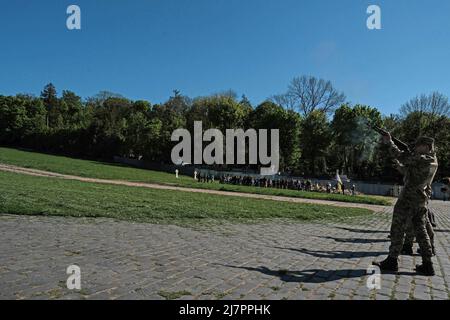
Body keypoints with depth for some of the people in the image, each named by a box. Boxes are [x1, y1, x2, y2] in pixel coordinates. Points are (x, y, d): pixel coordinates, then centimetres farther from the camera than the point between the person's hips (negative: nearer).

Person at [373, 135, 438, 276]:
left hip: (408, 199, -8)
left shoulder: (421, 159, -17)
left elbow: (400, 156, -12)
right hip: (422, 201, 8)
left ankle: (392, 261, 8)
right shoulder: (433, 161, 10)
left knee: (398, 230, 1)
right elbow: (409, 159, 20)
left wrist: (389, 142, -1)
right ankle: (427, 265, 14)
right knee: (421, 231, 12)